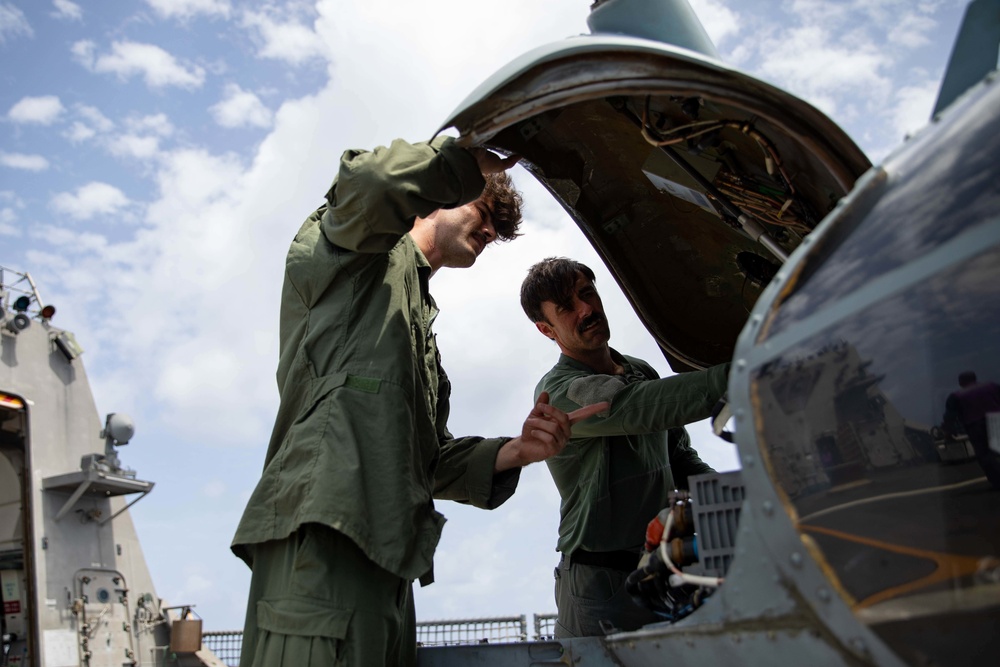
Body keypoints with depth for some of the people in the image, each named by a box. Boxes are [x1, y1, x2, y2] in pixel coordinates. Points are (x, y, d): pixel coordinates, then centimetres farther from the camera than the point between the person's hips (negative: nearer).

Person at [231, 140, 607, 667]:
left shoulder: (418, 321, 37)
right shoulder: (366, 252, 14)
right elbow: (367, 183, -14)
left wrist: (511, 452, 11)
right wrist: (478, 156, -2)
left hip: (383, 548, 9)